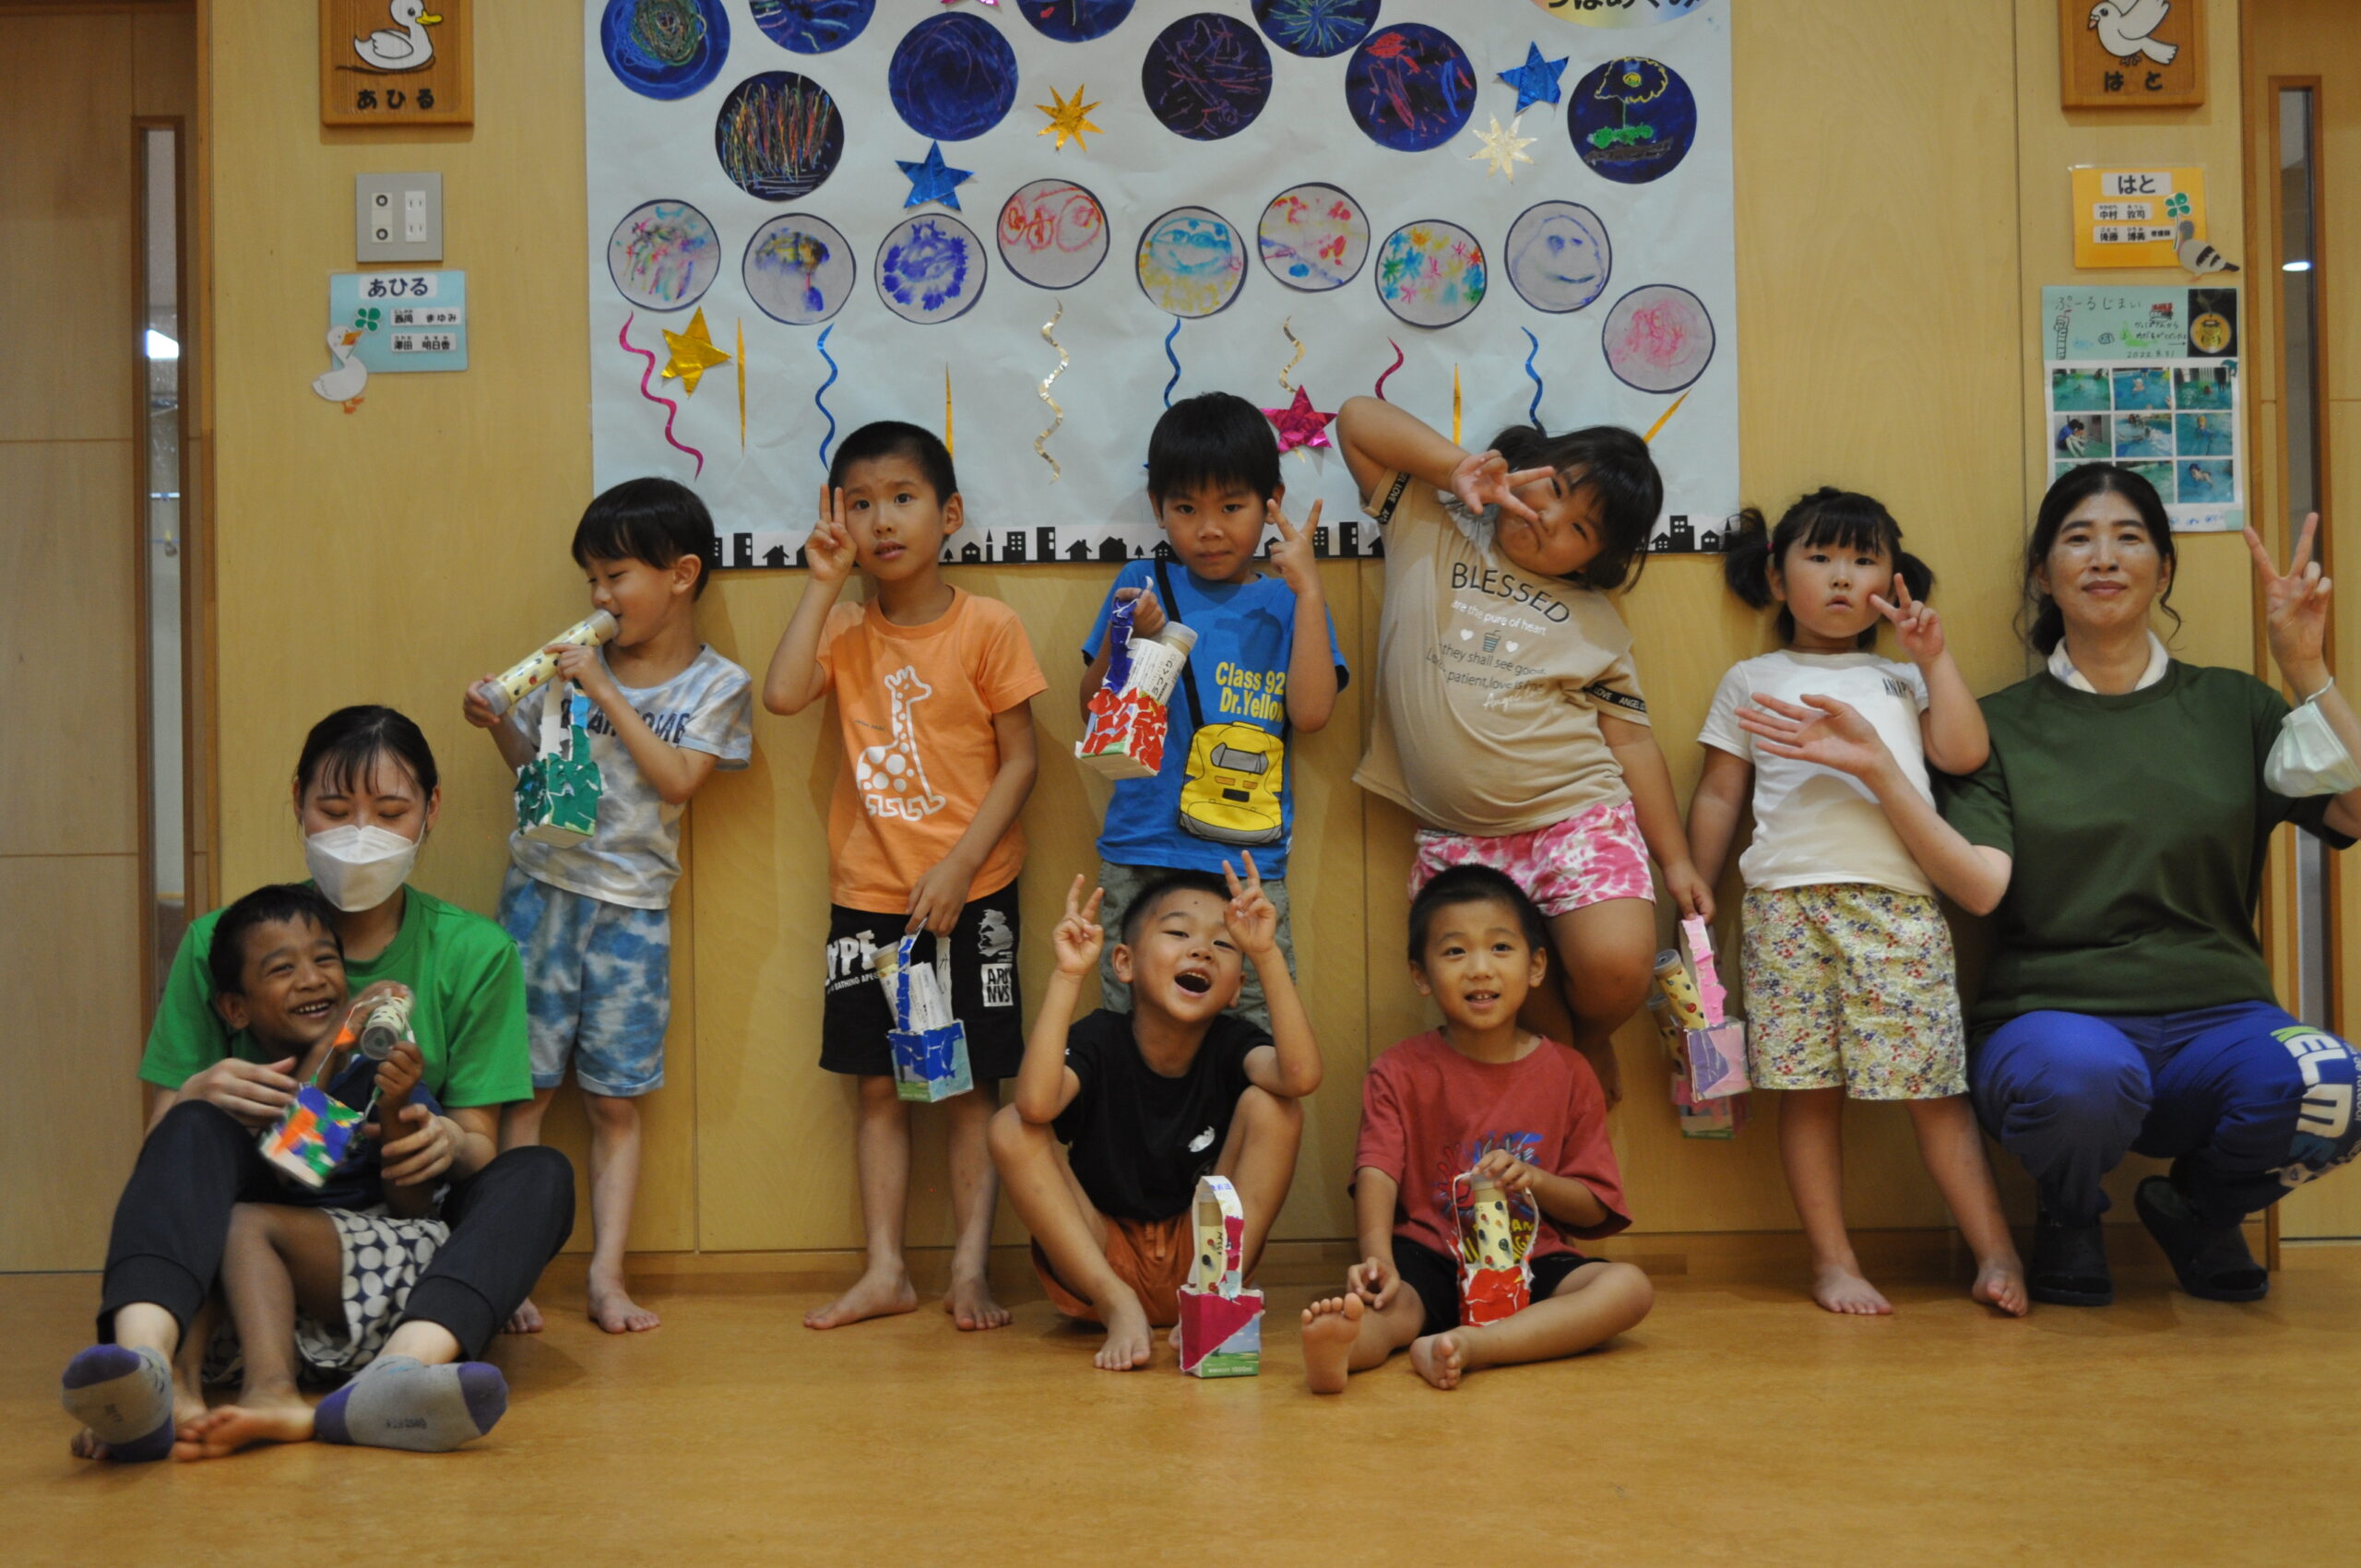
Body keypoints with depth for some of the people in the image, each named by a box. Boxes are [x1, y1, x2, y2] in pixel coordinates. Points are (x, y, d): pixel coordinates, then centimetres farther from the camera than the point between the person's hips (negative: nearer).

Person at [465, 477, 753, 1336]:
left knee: (615, 1102, 3)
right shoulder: (575, 660, 5)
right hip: (542, 885, 1)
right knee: (525, 1087, 1)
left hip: (632, 906, -1)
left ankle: (606, 1276, 7)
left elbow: (677, 780, -12)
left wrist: (607, 693, -15)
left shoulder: (718, 685, 0)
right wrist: (497, 725, -7)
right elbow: (534, 762, 12)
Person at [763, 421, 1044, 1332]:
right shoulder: (845, 631, 5)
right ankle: (884, 1270, 17)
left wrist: (958, 867, -14)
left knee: (970, 1085, 4)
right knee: (879, 1085, 9)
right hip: (866, 896, 4)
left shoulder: (987, 627, -5)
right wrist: (823, 583, -9)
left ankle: (970, 1269, 11)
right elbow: (781, 694, -15)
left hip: (969, 896, -3)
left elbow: (1019, 760, -6)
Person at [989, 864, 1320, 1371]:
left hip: (1201, 1253, 1)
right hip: (1096, 1260, 0)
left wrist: (1267, 954, -37)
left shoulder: (1231, 1042, -7)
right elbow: (1036, 1103, -34)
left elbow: (1301, 1075, -32)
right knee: (1011, 1128, -22)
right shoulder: (1100, 1040, -10)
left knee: (1273, 1105, -16)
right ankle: (1118, 1306, -20)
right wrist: (1068, 975, -36)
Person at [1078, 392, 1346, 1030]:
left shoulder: (1286, 603, 7)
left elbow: (1311, 713, -8)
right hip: (1139, 859, 1)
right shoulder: (1143, 585, 8)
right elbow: (1093, 711, 9)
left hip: (1250, 864, -1)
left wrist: (1308, 589, -9)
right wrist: (1122, 637, -9)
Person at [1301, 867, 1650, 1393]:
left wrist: (1534, 1181, -13)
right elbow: (1377, 1173, -10)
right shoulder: (1400, 1072, 5)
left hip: (1531, 1267, 2)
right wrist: (1376, 1258, -31)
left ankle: (1467, 1346, -43)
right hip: (1428, 1261, -2)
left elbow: (1595, 1207, 10)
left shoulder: (1568, 1074, 9)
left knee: (1630, 1288, -26)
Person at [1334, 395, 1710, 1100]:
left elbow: (1633, 742, 10)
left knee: (1615, 966, -22)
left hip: (1578, 815, 0)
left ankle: (1588, 1041, 14)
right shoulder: (1427, 528, 7)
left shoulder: (1593, 621, 10)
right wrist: (1459, 467, -10)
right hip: (1460, 837, 0)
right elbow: (1357, 419, 2)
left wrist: (1676, 859, 5)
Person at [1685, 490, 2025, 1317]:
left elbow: (1965, 753, 7)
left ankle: (1997, 1255, 0)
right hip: (1789, 901, 0)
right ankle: (1832, 1261, 7)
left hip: (1899, 899, 1)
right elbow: (1718, 795, 17)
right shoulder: (1752, 681, 20)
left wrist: (1933, 656, 7)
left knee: (1934, 1083, -4)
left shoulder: (1902, 679, 24)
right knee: (1808, 1086, -1)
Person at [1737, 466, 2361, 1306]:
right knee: (2084, 1078, -39)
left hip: (2215, 1016, 2)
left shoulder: (2230, 706, 12)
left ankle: (2200, 1210, 6)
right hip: (2052, 1013, -2)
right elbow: (1981, 885, -7)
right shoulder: (2001, 724, 9)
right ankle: (2070, 1218, 1)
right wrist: (1878, 770, -15)